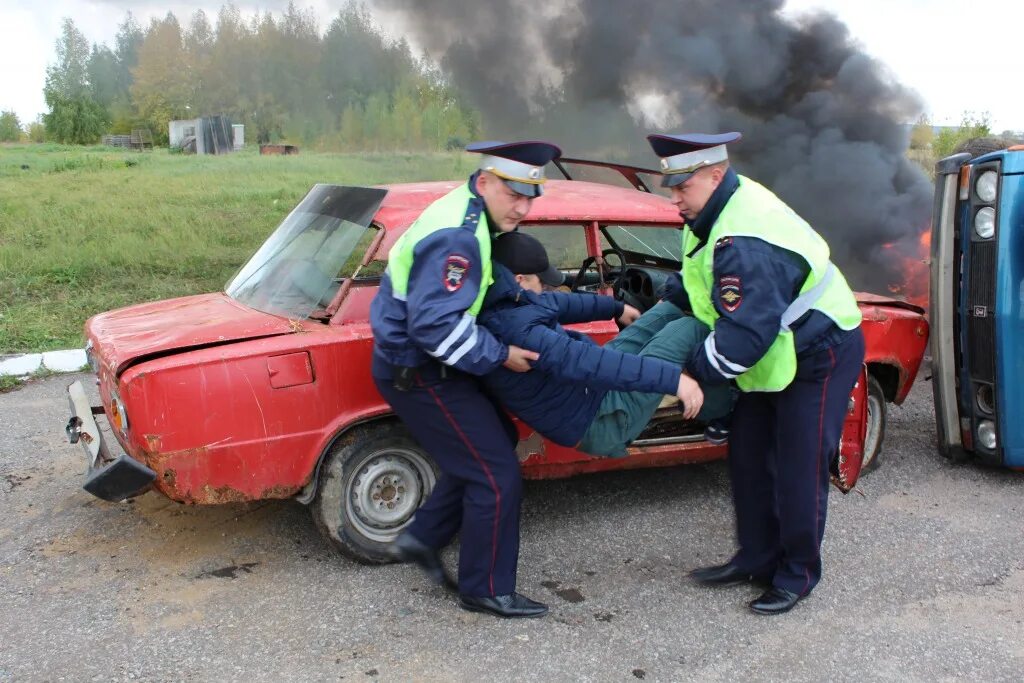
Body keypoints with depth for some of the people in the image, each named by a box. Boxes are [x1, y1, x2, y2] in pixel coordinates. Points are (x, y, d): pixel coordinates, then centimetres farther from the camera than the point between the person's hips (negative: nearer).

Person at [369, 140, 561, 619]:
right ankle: (486, 591, 14)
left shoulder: (469, 215, 6)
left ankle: (422, 538, 27)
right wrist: (501, 355, -22)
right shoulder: (456, 237, -26)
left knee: (492, 443, 21)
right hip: (417, 375, -10)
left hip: (422, 365, 10)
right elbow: (436, 326, -32)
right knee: (497, 477, -3)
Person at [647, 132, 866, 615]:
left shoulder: (745, 244, -33)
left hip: (820, 355, -10)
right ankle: (757, 558, 25)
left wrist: (690, 375, -27)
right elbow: (695, 279, 15)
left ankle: (797, 574, 15)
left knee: (799, 468, -2)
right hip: (776, 354, 10)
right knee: (749, 457, 12)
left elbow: (743, 337, -37)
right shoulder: (717, 212, -1)